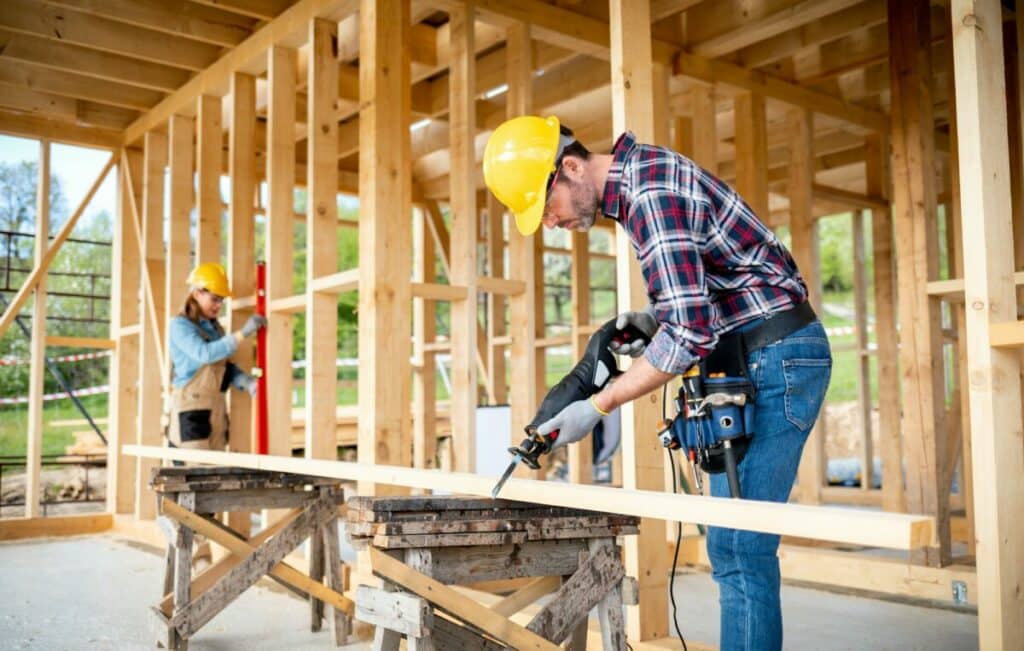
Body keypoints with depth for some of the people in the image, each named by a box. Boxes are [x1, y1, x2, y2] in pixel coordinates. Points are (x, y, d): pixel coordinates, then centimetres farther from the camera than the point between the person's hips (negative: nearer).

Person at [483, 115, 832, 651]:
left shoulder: (650, 191, -20)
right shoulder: (635, 182, 11)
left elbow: (691, 331, -25)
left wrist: (598, 406, -19)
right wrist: (656, 317, 4)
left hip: (777, 357, -10)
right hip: (751, 359, 10)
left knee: (738, 546, -10)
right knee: (733, 545, 11)